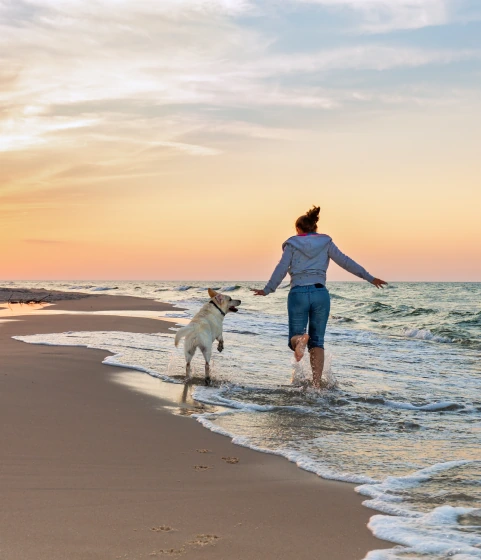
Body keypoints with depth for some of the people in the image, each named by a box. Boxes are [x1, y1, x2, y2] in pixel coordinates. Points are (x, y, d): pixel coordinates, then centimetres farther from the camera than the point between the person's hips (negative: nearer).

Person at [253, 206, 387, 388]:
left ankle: (300, 340, -34)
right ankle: (316, 384, -5)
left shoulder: (292, 244, 7)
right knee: (317, 342, 9)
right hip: (320, 293, 1)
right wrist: (369, 277, 9)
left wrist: (267, 290, 10)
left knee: (295, 337, 6)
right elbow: (346, 262, 6)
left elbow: (281, 269, 1)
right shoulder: (325, 243, 10)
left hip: (298, 293, -1)